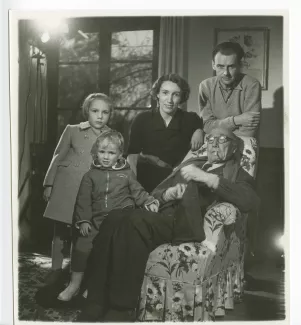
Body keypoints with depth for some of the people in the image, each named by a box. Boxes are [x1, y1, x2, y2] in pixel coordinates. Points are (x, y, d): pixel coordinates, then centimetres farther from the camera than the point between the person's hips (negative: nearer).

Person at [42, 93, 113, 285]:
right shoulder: (72, 131, 2)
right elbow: (58, 157, 6)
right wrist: (49, 184, 4)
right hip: (66, 187, 0)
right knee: (60, 229, 7)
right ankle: (56, 269, 21)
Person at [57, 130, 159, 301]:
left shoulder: (127, 173, 10)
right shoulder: (91, 175, 11)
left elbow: (138, 191, 11)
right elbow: (83, 200, 7)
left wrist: (149, 202, -8)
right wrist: (83, 221, -2)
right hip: (97, 221, 1)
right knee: (82, 246, -8)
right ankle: (75, 284, 8)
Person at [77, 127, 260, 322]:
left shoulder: (237, 175, 16)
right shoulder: (190, 164, 33)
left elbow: (251, 202, -7)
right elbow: (155, 194, 30)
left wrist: (206, 177, -11)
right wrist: (168, 194, 5)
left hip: (189, 224, -5)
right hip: (163, 217, 5)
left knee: (135, 221, -32)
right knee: (113, 222, -26)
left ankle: (122, 308, -27)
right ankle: (96, 305, -26)